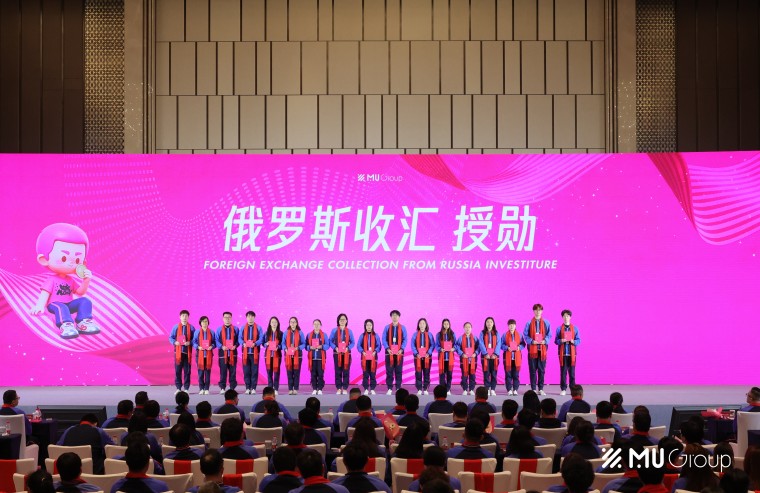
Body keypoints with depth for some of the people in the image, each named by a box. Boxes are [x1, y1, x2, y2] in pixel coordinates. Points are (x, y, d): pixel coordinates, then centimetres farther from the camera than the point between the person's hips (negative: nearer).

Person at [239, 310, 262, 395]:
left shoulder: (258, 328, 5)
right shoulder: (242, 328, 10)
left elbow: (260, 339, -1)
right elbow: (240, 338, 4)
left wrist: (255, 344, -20)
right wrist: (243, 343, -17)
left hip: (255, 352, -1)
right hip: (245, 352, 1)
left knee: (254, 371, -2)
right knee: (246, 371, 1)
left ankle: (253, 388, 2)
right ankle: (247, 388, 6)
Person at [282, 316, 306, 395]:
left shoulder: (300, 333, 4)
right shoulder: (286, 333, 8)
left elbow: (303, 344, 2)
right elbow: (283, 343, 7)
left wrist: (297, 348, -14)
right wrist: (285, 349, -12)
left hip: (297, 355, -1)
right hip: (288, 355, 1)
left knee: (296, 372, -2)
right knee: (289, 372, -1)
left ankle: (295, 389, 2)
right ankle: (290, 389, 2)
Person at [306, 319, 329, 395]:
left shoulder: (324, 335, 8)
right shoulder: (309, 335, 10)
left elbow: (327, 345, 3)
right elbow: (306, 346, 7)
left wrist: (321, 346, -15)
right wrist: (310, 347, -14)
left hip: (321, 357, -1)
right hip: (312, 357, 1)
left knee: (320, 373, -5)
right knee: (313, 374, -1)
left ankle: (320, 389, -2)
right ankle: (314, 389, 3)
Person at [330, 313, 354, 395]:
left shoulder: (349, 331, 8)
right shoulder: (334, 330, 6)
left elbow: (352, 342, 8)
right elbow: (330, 341, 4)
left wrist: (348, 348, -11)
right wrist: (335, 348, -13)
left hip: (346, 354, 0)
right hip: (337, 354, 0)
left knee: (346, 371, -2)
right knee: (338, 371, -1)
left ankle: (345, 388, 3)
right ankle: (338, 388, 3)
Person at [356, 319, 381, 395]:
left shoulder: (376, 335, 4)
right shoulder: (362, 335, 5)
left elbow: (379, 346, 1)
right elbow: (358, 345, 2)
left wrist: (375, 351, -15)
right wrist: (362, 352, -14)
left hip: (373, 357, 0)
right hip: (365, 357, 0)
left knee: (373, 373, 0)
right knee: (365, 374, 1)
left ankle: (372, 389, 6)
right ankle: (366, 389, 6)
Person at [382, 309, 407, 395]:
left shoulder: (402, 328, 6)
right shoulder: (387, 327, 5)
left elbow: (405, 340, 2)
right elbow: (384, 339, 1)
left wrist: (401, 349, -11)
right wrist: (388, 349, -12)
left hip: (399, 352, 0)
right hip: (389, 352, 0)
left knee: (399, 371, 1)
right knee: (389, 371, -1)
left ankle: (398, 388, 5)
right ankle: (389, 389, 3)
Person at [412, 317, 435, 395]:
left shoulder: (429, 334, 5)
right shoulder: (415, 334, 5)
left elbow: (432, 345, 1)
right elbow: (413, 345, 1)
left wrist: (428, 353, -13)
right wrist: (416, 353, -13)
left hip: (427, 357, 0)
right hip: (418, 357, 0)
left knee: (426, 373, 1)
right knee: (418, 373, -2)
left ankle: (425, 389, 6)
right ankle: (419, 389, 2)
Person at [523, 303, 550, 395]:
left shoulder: (546, 323, 6)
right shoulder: (529, 323, 2)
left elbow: (549, 335, 7)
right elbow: (525, 335, 1)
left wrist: (545, 341, -11)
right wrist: (531, 341, -14)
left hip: (542, 349, 1)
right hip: (532, 349, -1)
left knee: (541, 370, 3)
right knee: (532, 370, 1)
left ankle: (541, 389, 9)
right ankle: (533, 389, 6)